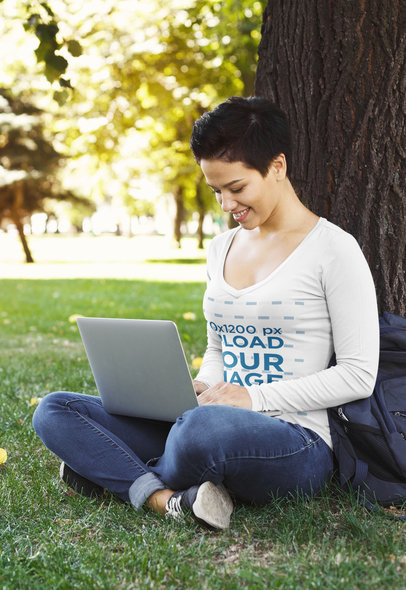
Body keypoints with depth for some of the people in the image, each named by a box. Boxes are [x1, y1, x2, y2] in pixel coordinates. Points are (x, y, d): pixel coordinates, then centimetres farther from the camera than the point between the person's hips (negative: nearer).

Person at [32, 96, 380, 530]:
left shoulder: (333, 250, -6)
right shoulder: (221, 249, 15)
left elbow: (359, 375, -8)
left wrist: (255, 397, -15)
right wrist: (198, 389, 0)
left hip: (295, 445, -6)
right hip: (218, 423, 7)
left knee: (206, 426, -41)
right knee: (55, 411, -6)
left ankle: (113, 471, -10)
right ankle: (170, 500, -25)